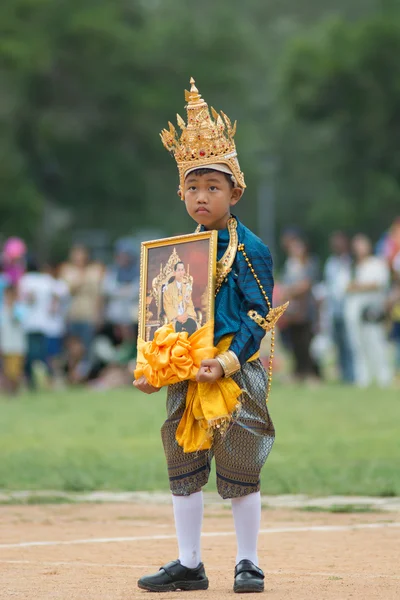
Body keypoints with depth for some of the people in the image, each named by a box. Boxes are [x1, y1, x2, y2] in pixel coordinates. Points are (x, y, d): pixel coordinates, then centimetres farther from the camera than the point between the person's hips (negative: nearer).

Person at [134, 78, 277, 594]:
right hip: (185, 374, 6)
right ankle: (188, 564, 16)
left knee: (240, 469, 1)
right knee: (183, 467, 8)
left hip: (236, 375, -6)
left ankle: (247, 564, 12)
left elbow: (257, 317, -11)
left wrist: (228, 362, -22)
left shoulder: (249, 250, -7)